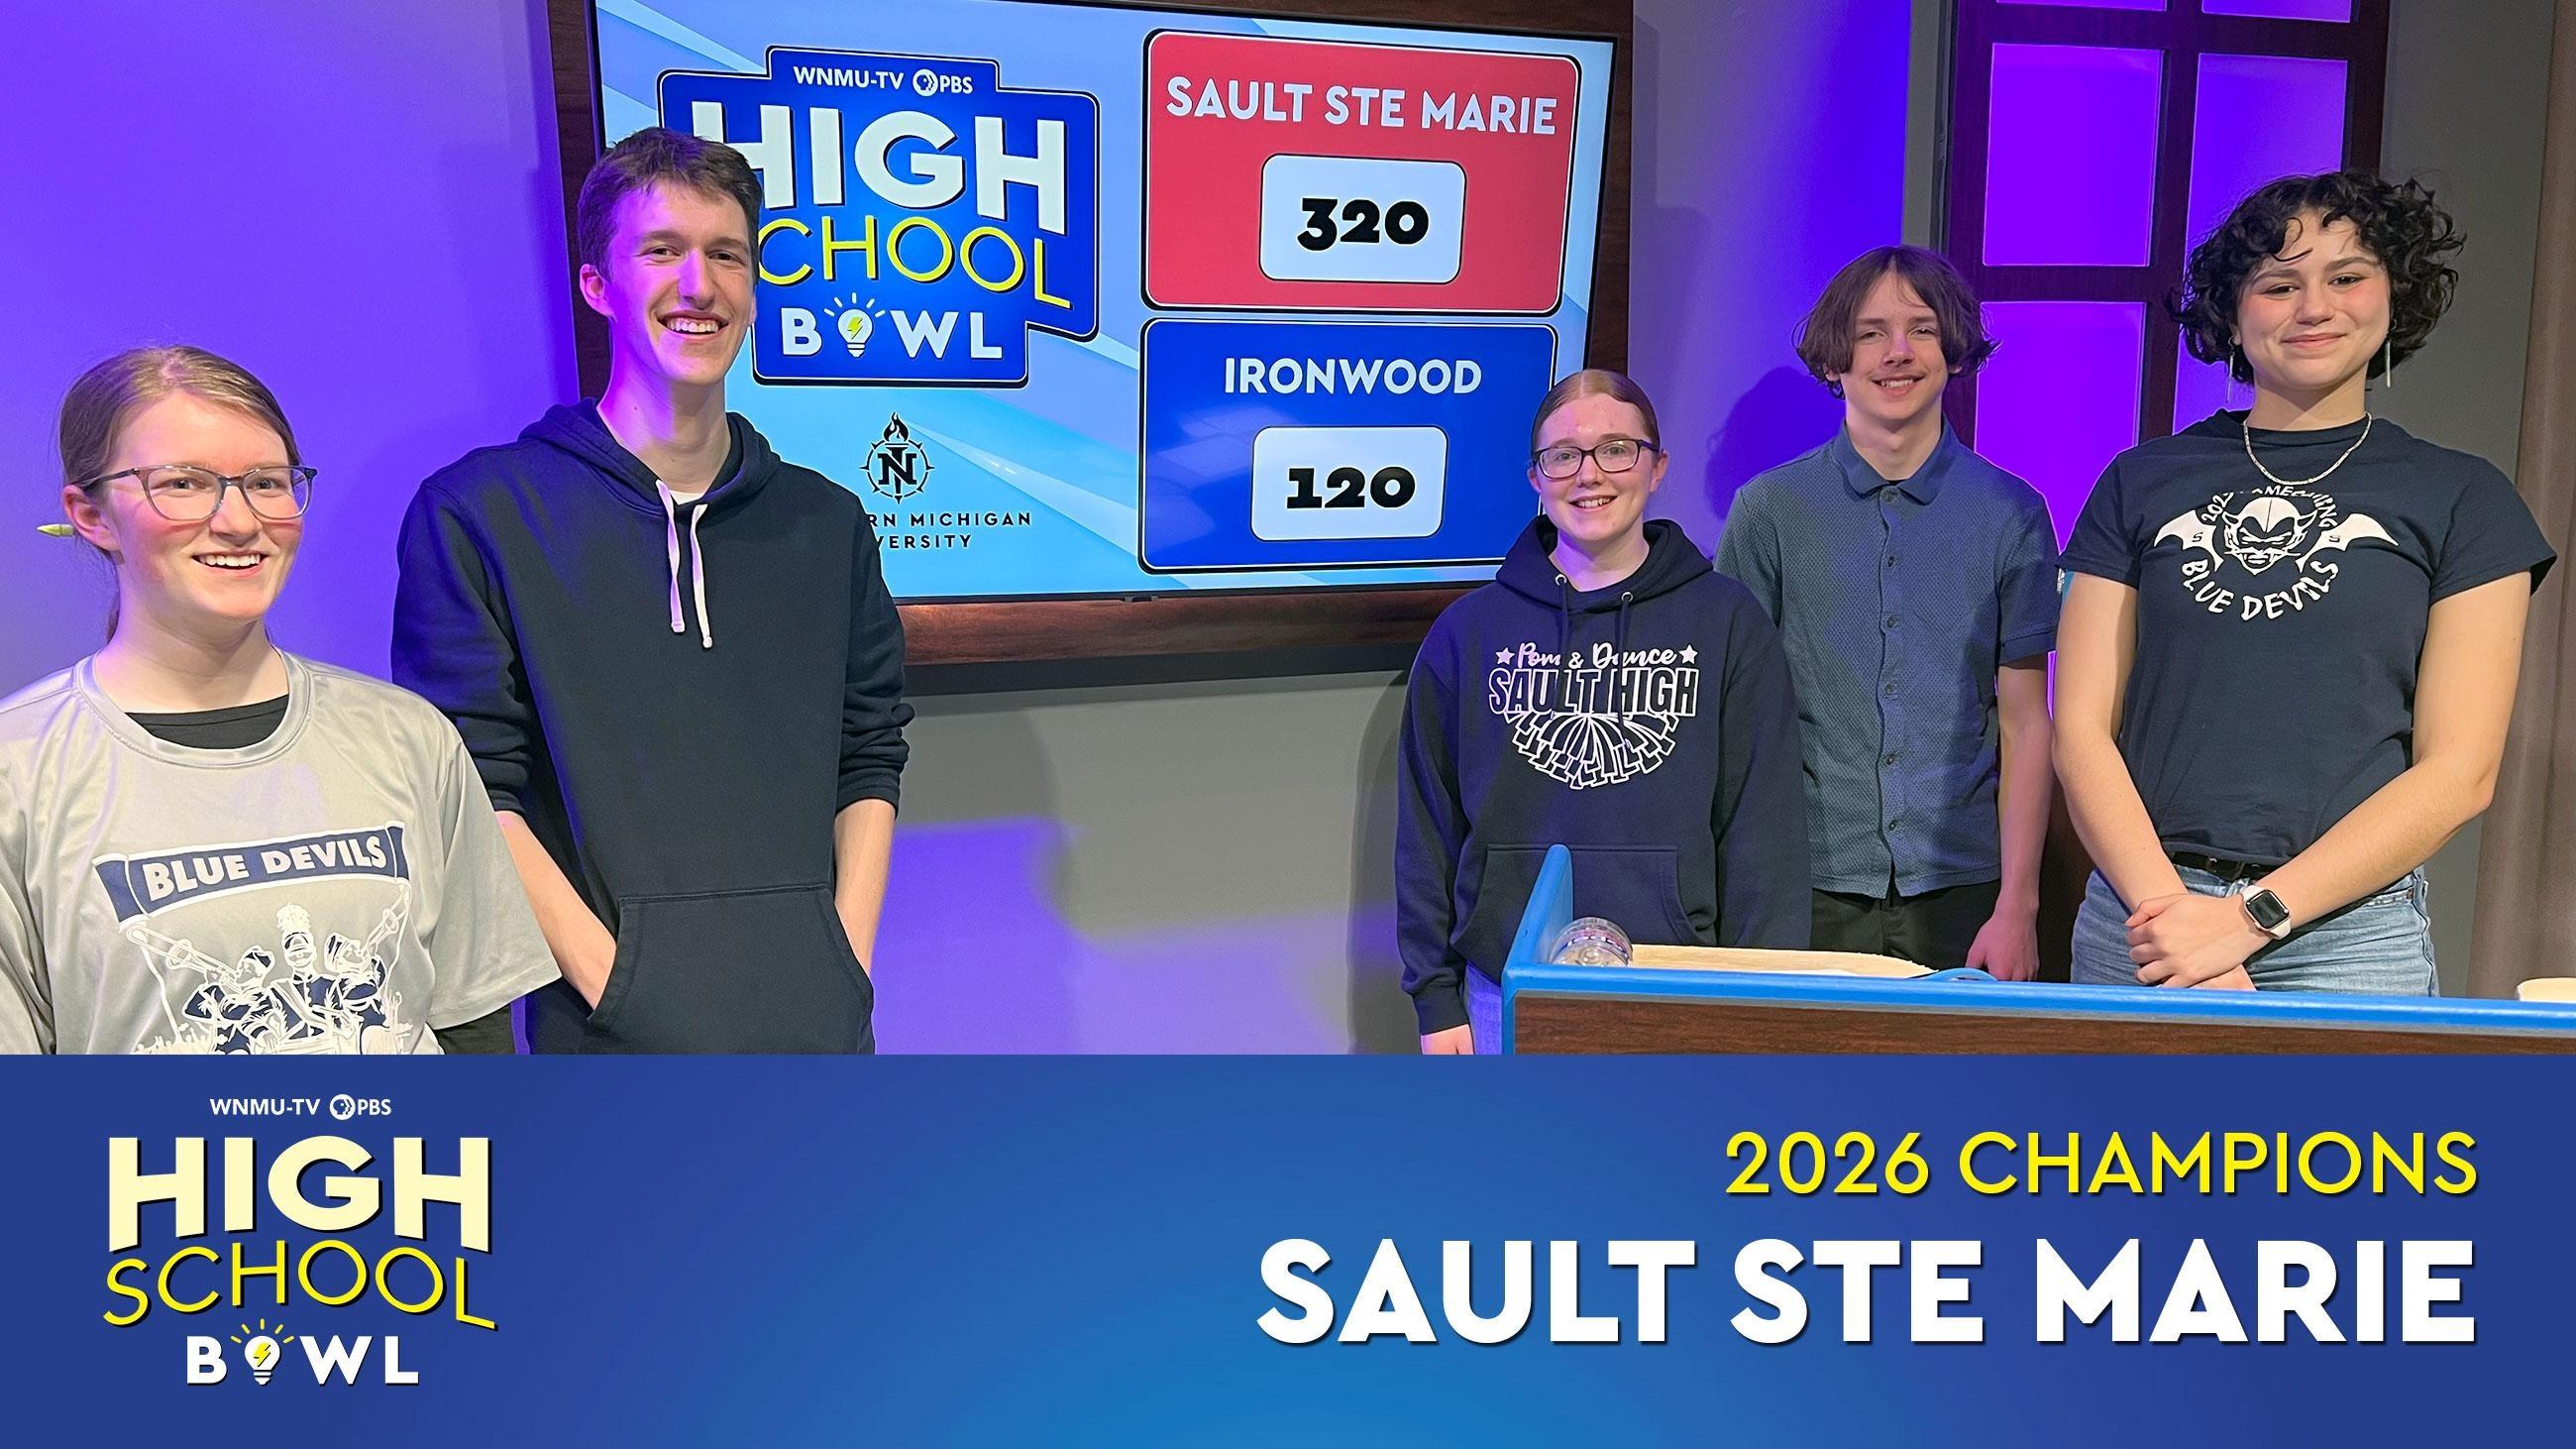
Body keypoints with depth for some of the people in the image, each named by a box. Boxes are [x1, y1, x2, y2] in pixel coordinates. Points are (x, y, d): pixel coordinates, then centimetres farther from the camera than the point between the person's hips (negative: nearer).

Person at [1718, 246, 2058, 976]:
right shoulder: (1770, 509, 1)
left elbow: (2025, 724, 3)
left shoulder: (2012, 514, 4)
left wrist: (2018, 905, -4)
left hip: (1962, 887, 1)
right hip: (1810, 887, -1)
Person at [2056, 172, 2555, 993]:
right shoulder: (2141, 483, 7)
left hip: (2349, 932, -1)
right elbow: (2082, 729, 2)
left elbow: (2458, 772, -1)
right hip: (2141, 919, 1)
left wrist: (2252, 916, -12)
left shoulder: (2462, 500, 5)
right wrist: (2172, 907, -13)